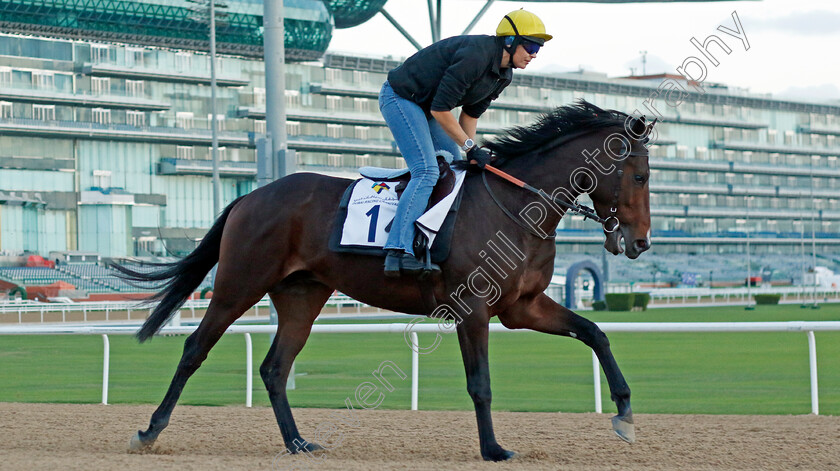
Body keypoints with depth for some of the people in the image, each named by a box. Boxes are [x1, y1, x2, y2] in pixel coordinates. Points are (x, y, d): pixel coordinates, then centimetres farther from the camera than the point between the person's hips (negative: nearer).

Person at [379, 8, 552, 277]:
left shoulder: (504, 75, 2)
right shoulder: (475, 55, -29)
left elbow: (471, 114, 11)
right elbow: (439, 109, -27)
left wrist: (472, 154, -1)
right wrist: (470, 147, -20)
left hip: (424, 107, 11)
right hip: (400, 97, -11)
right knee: (427, 171, -21)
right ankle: (399, 251, -29)